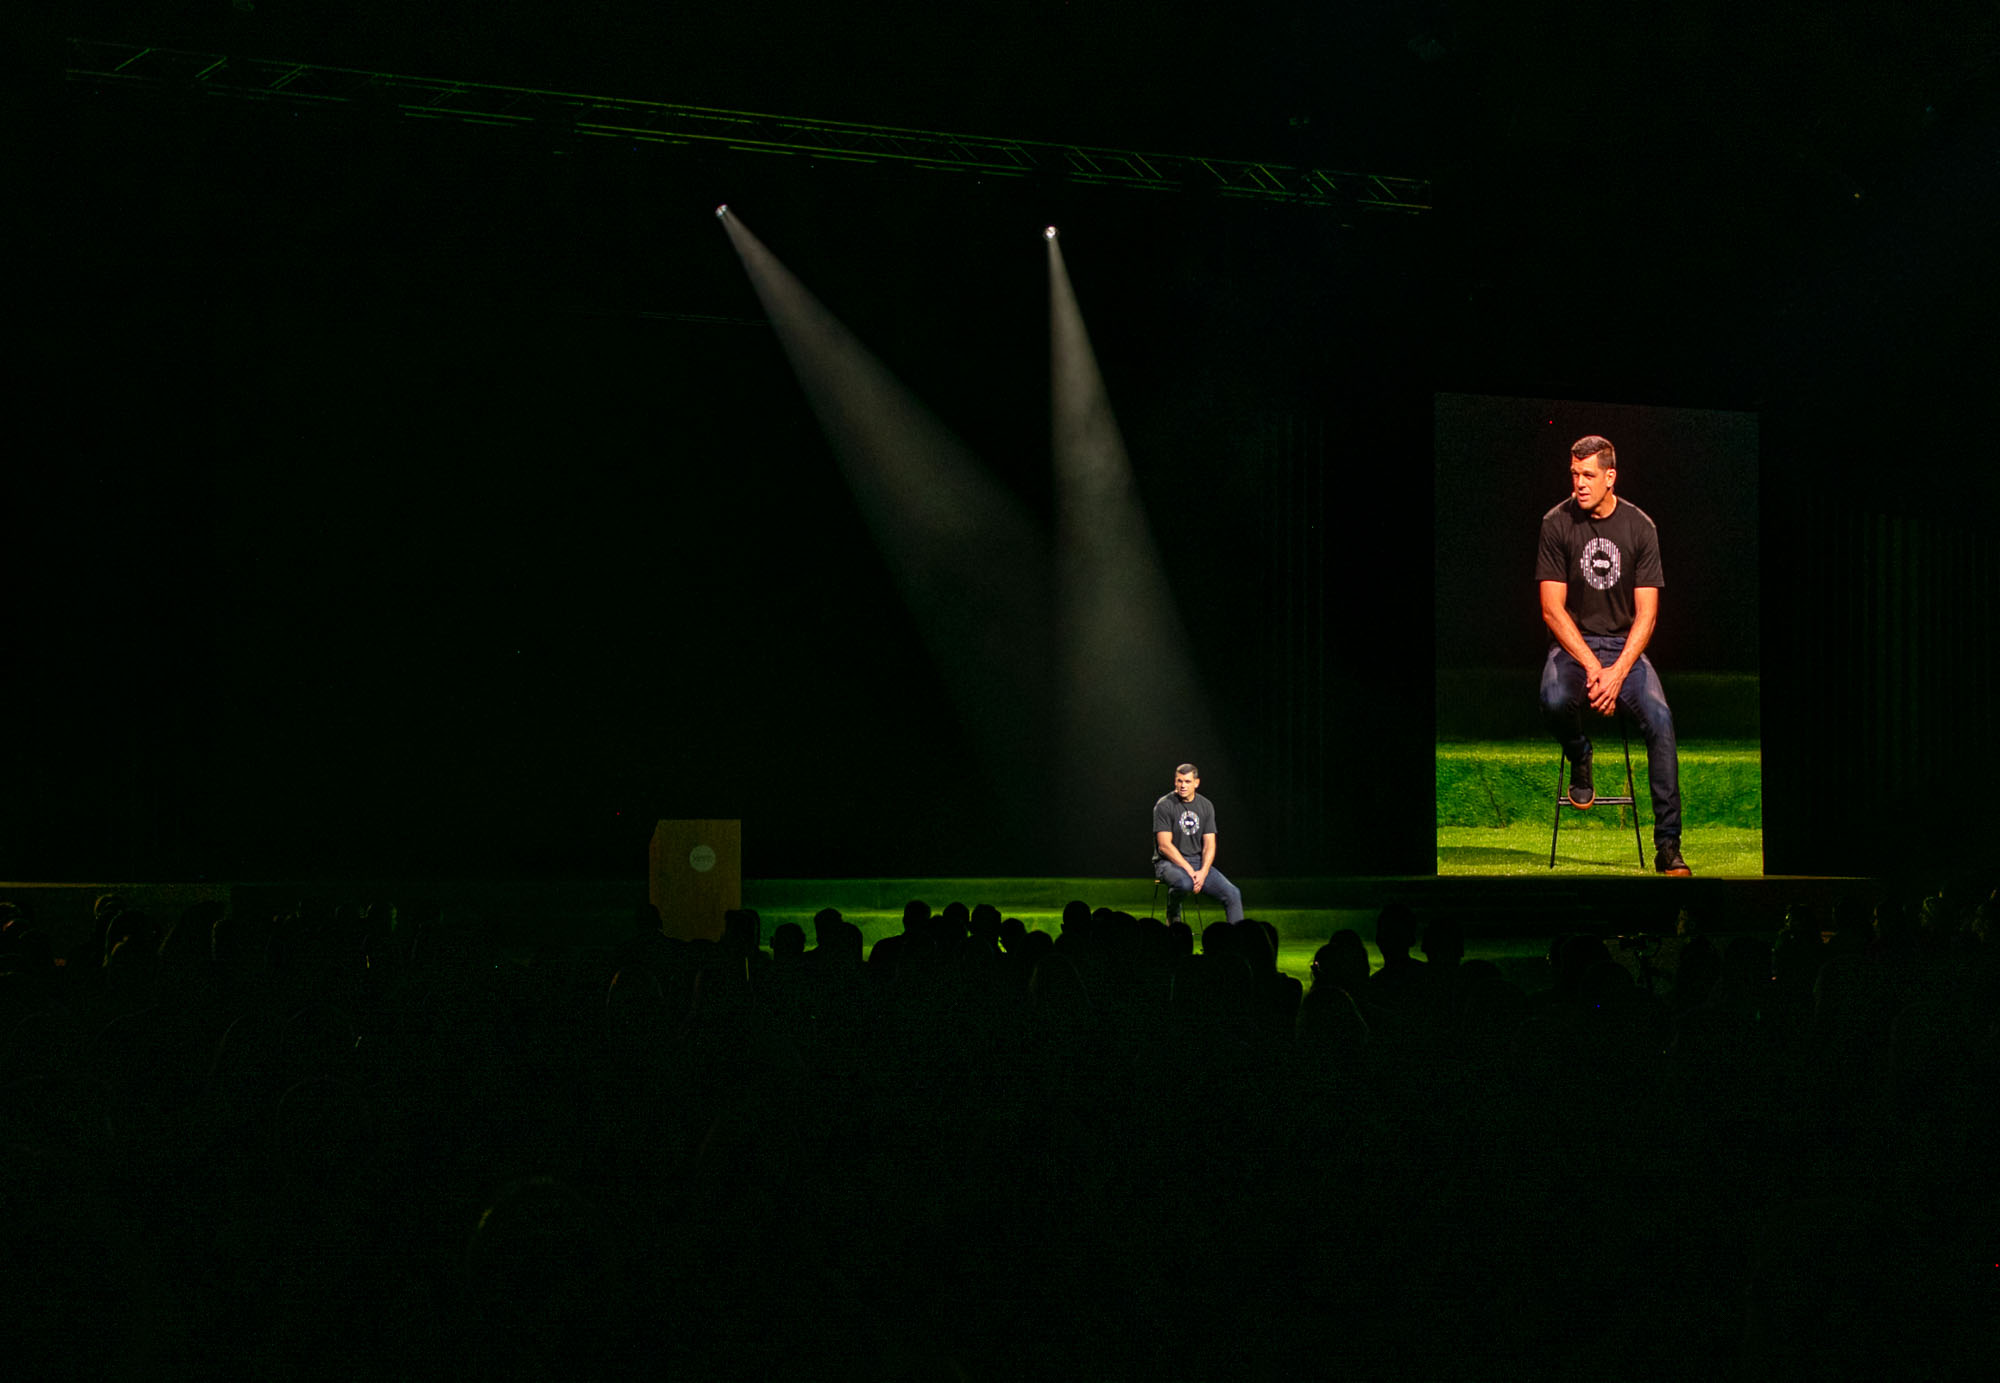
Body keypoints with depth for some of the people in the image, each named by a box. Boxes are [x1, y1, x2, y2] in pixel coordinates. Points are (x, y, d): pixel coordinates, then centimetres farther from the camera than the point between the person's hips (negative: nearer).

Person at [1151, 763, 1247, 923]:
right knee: (1184, 883, -38)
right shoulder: (1164, 806, -8)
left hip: (1198, 861, 5)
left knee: (1233, 894, -15)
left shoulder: (1206, 806, 8)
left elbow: (1209, 844, 4)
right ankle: (1173, 915, -7)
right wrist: (1189, 870, -20)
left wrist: (1203, 872, -14)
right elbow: (1164, 845, -13)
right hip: (1169, 862, -5)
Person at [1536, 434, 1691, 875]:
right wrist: (1592, 666, -18)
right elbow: (1553, 609, -6)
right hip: (1571, 644, -1)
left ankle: (1668, 846, -22)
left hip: (1626, 645, 1)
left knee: (1659, 717, -26)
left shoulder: (1639, 526, -1)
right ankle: (1580, 758, 3)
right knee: (1554, 702, -35)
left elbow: (1646, 613, -3)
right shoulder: (1557, 524, -4)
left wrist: (1618, 671, -19)